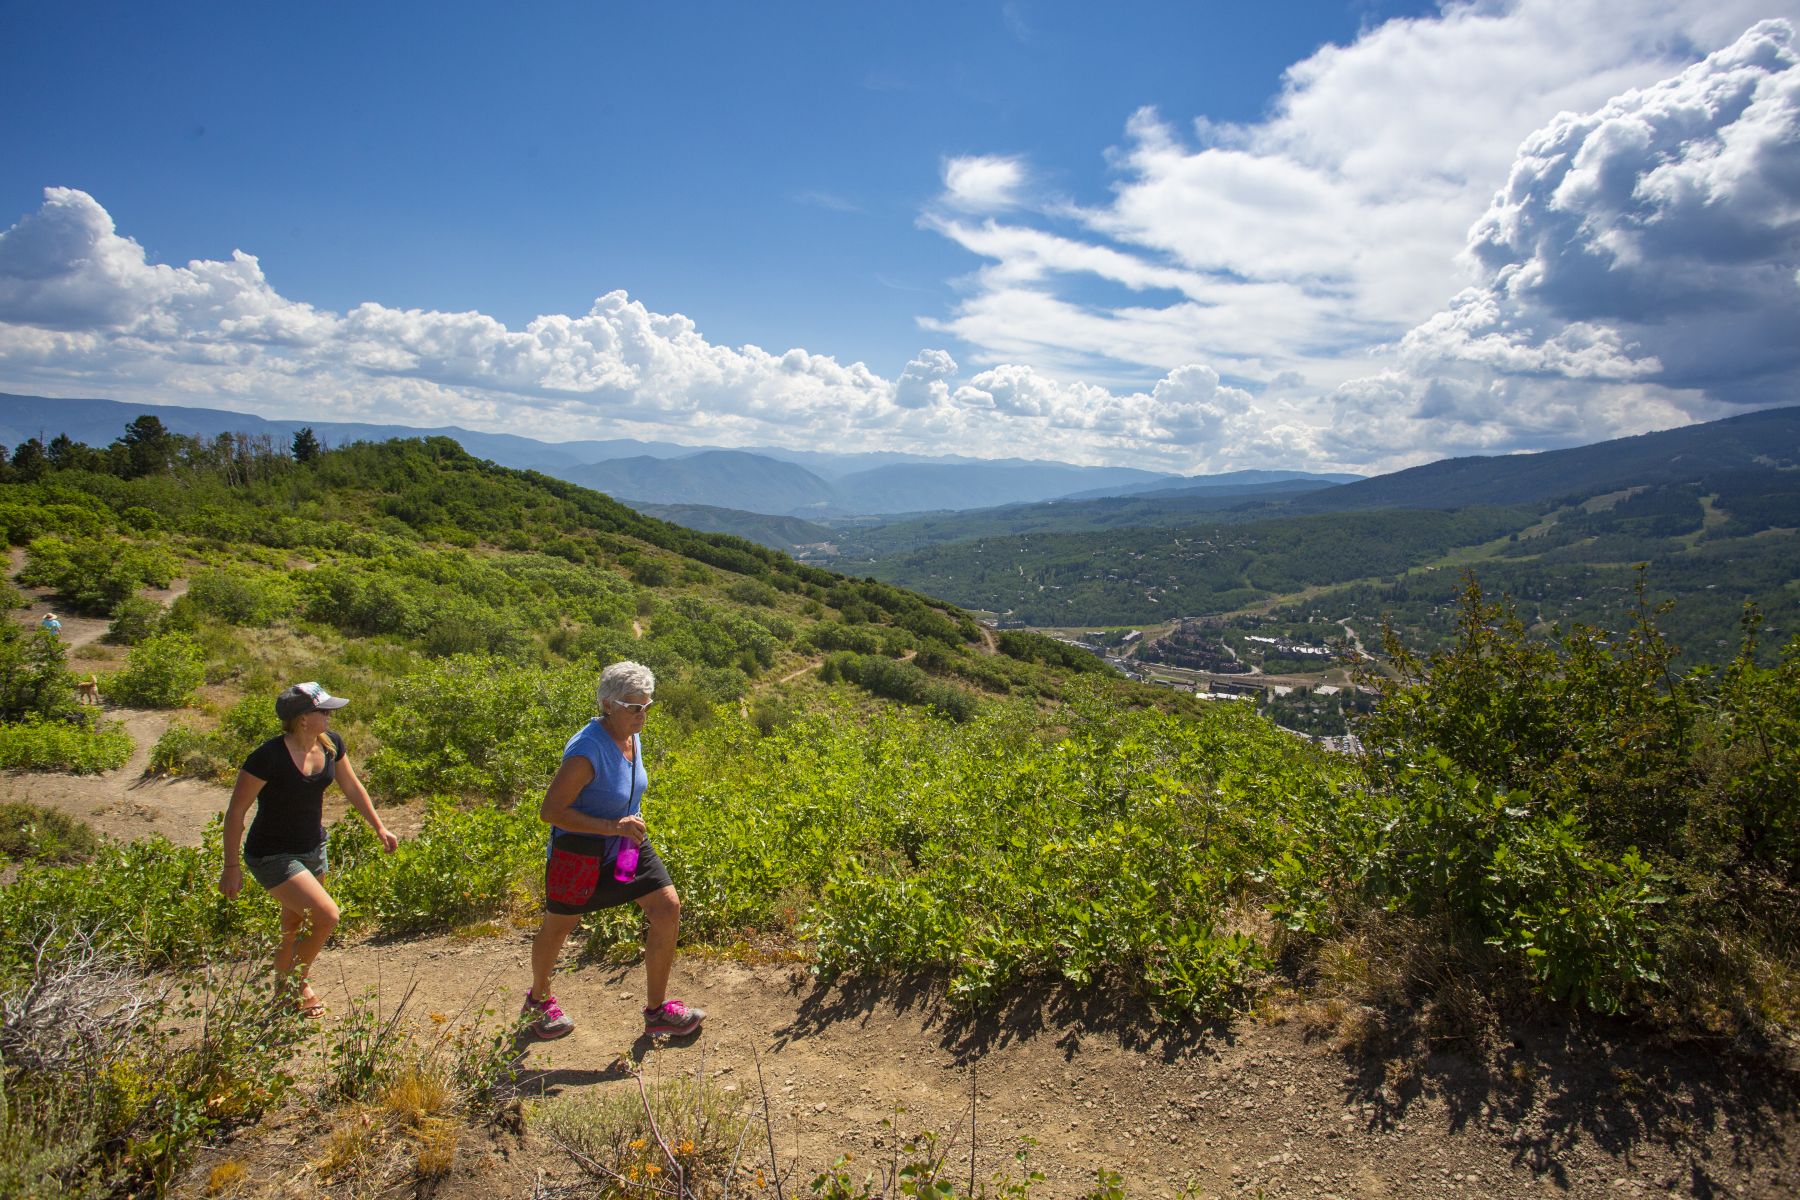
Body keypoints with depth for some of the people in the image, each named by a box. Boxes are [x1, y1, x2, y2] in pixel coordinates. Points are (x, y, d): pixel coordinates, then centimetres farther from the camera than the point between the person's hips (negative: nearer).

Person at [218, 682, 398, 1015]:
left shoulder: (330, 744, -7)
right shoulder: (269, 757, -26)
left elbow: (352, 787, 9)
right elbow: (236, 811, -17)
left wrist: (379, 828, 10)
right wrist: (232, 867, -14)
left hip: (313, 849, 7)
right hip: (272, 856, -7)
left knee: (296, 925, 20)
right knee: (326, 915, -15)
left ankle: (284, 986, 42)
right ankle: (295, 982, 10)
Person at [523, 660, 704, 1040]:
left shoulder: (632, 738, -2)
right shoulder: (587, 750, -29)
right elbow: (549, 810, -29)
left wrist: (632, 819, 8)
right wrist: (611, 826, -33)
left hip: (626, 845, 7)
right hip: (580, 851, -7)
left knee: (668, 908, -2)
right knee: (558, 926, 14)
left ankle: (656, 1011, 12)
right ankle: (538, 998, 45)